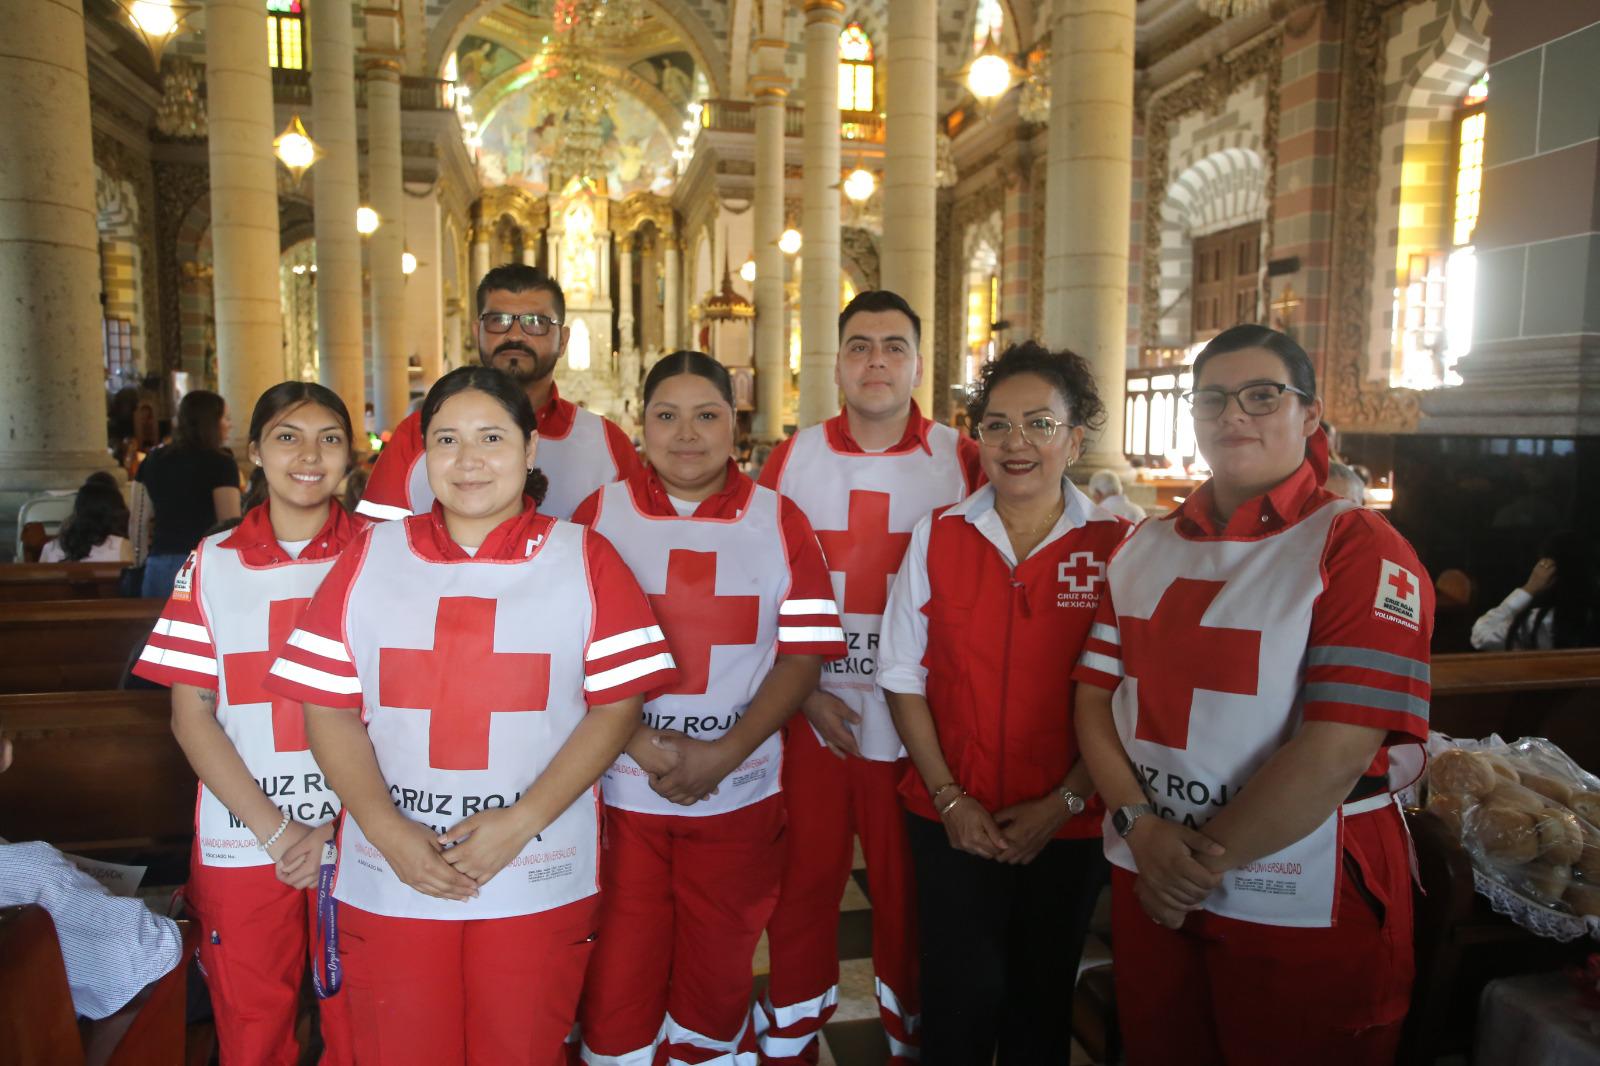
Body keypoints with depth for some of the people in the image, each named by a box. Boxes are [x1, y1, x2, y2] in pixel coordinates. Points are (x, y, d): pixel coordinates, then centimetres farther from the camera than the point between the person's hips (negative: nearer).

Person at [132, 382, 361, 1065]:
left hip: (356, 836, -1)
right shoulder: (212, 562, 3)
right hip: (241, 846, 1)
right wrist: (276, 831, -8)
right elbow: (191, 715, 1)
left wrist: (340, 827, -10)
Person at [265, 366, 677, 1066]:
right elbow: (329, 708, 3)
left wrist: (520, 822, -13)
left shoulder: (585, 559, 0)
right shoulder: (368, 559, 6)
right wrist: (390, 832, -10)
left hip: (538, 884, -1)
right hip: (388, 884, 2)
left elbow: (618, 703, -5)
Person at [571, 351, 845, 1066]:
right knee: (616, 978, 10)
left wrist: (723, 753, -14)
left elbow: (804, 655, -3)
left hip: (738, 794, 1)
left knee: (717, 972, 16)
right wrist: (644, 746, -15)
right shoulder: (598, 516, 0)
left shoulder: (779, 523, 1)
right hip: (620, 790, 0)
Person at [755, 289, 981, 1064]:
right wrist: (805, 691, -4)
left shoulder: (961, 460, -2)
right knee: (802, 890, 12)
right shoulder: (793, 458, 3)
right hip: (810, 717, 1)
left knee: (908, 897, 13)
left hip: (916, 724, -1)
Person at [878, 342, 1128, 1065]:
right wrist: (950, 798, -5)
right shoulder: (937, 538, -1)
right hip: (952, 821, 1)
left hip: (1067, 826, 0)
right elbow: (903, 677, 1)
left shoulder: (1116, 544, -5)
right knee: (959, 1001, 6)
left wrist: (1063, 802, -10)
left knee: (1041, 1003, 15)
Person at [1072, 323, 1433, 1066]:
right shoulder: (1145, 549, 6)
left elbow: (1336, 752, -19)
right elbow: (1095, 700, 3)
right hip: (1150, 891, 5)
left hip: (1301, 912, -4)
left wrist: (1203, 859, -14)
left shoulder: (1361, 549, -11)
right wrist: (1141, 828, -12)